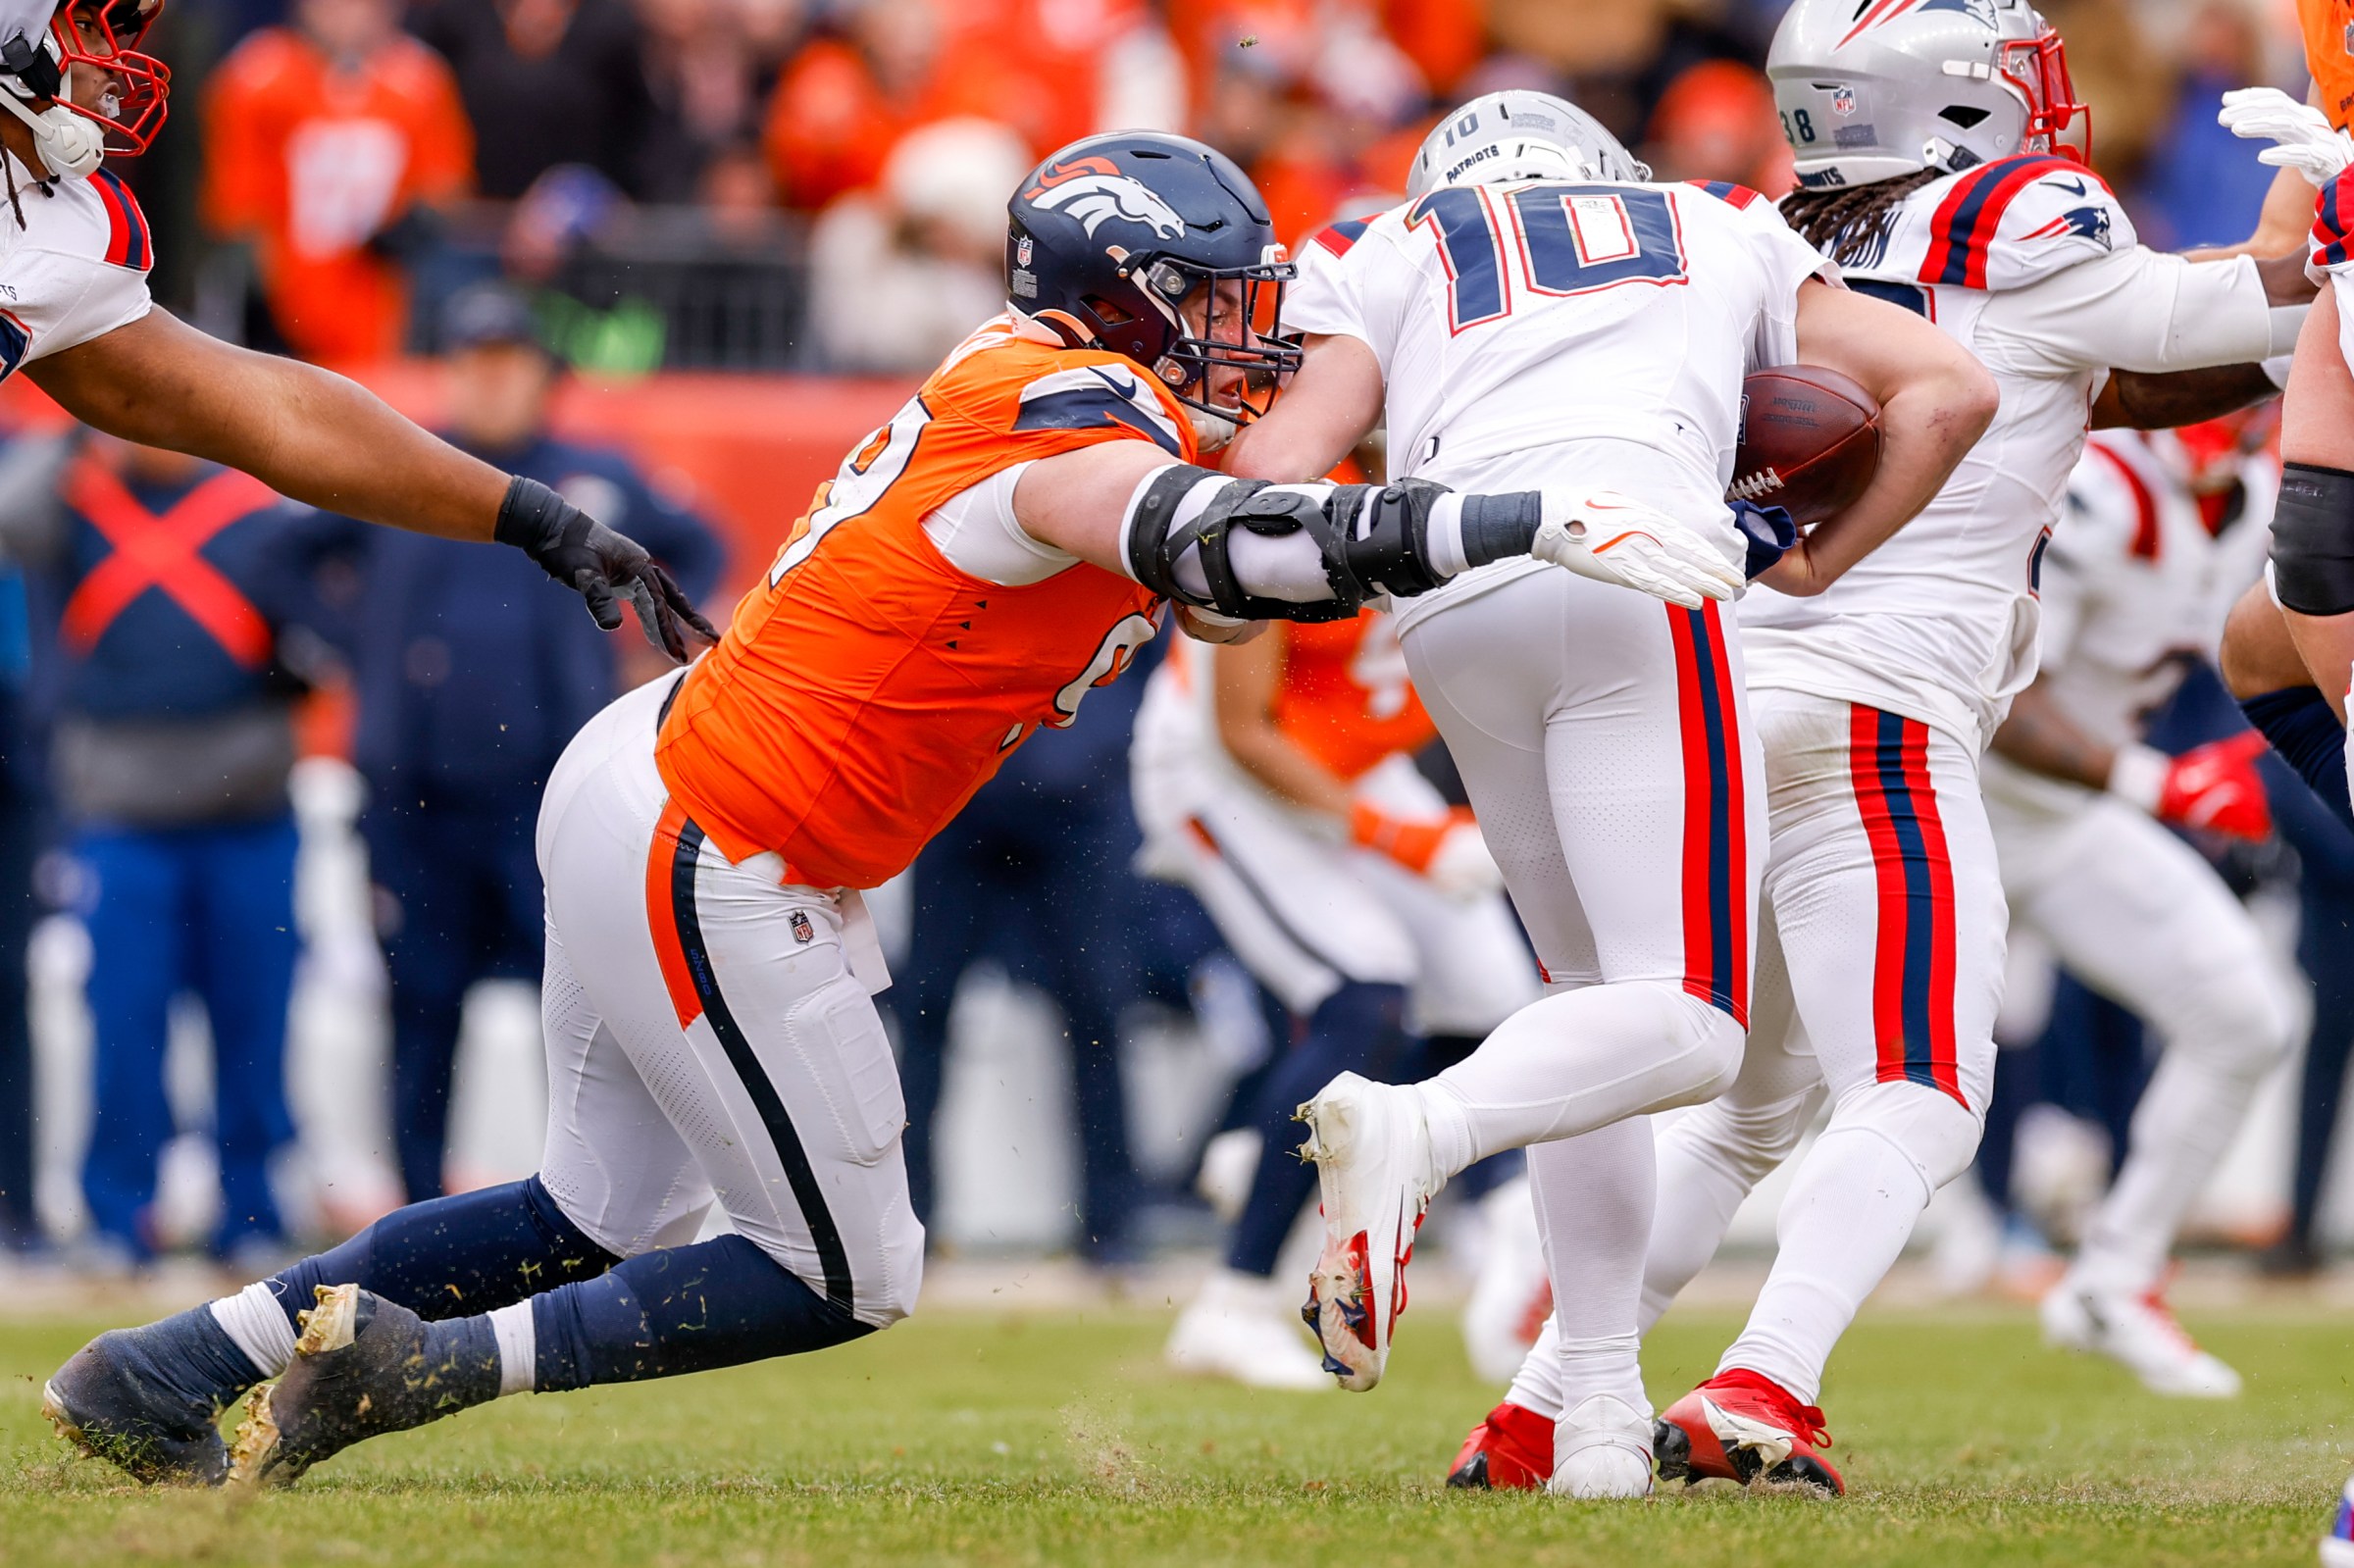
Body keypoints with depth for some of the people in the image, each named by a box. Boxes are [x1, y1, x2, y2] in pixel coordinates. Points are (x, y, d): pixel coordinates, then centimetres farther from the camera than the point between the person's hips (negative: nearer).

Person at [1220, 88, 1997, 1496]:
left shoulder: (1387, 258, 28)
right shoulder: (1721, 235, 31)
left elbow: (1276, 467, 11)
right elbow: (1949, 389, 24)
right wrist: (1819, 565, 31)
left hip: (1448, 608, 3)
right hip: (1632, 565, -3)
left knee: (1598, 996, 18)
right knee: (1684, 1028, -6)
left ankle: (1599, 1400, 11)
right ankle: (1415, 1130, -33)